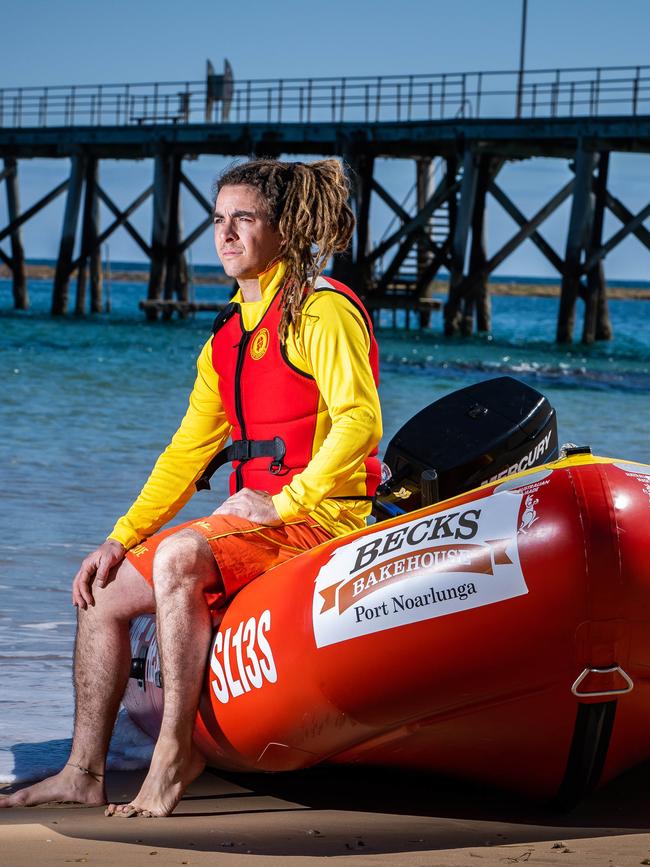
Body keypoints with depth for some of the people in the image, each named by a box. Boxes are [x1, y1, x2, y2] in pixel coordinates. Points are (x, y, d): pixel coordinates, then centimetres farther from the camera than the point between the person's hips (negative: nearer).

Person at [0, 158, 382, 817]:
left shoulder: (323, 311, -9)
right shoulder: (228, 336, 16)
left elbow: (360, 423, -20)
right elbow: (189, 451, 16)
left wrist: (284, 502, -23)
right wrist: (121, 538, 9)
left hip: (321, 516, -9)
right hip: (260, 516, 9)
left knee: (179, 557, -32)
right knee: (103, 594, 4)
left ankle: (175, 752, -24)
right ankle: (83, 773, 6)